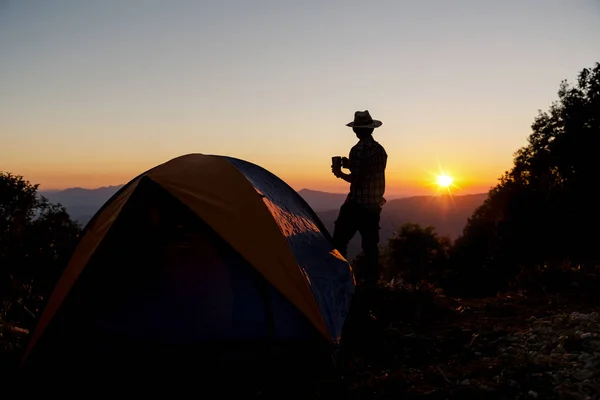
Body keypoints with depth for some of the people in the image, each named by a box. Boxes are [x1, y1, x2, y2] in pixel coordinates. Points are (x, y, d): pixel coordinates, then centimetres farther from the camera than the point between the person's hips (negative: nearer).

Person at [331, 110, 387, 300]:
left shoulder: (358, 149, -14)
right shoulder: (381, 150, 10)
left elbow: (355, 180, -17)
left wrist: (340, 173, 0)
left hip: (356, 204, -7)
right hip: (374, 205, 7)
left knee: (339, 241, 3)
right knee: (370, 245, 9)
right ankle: (370, 284, 12)